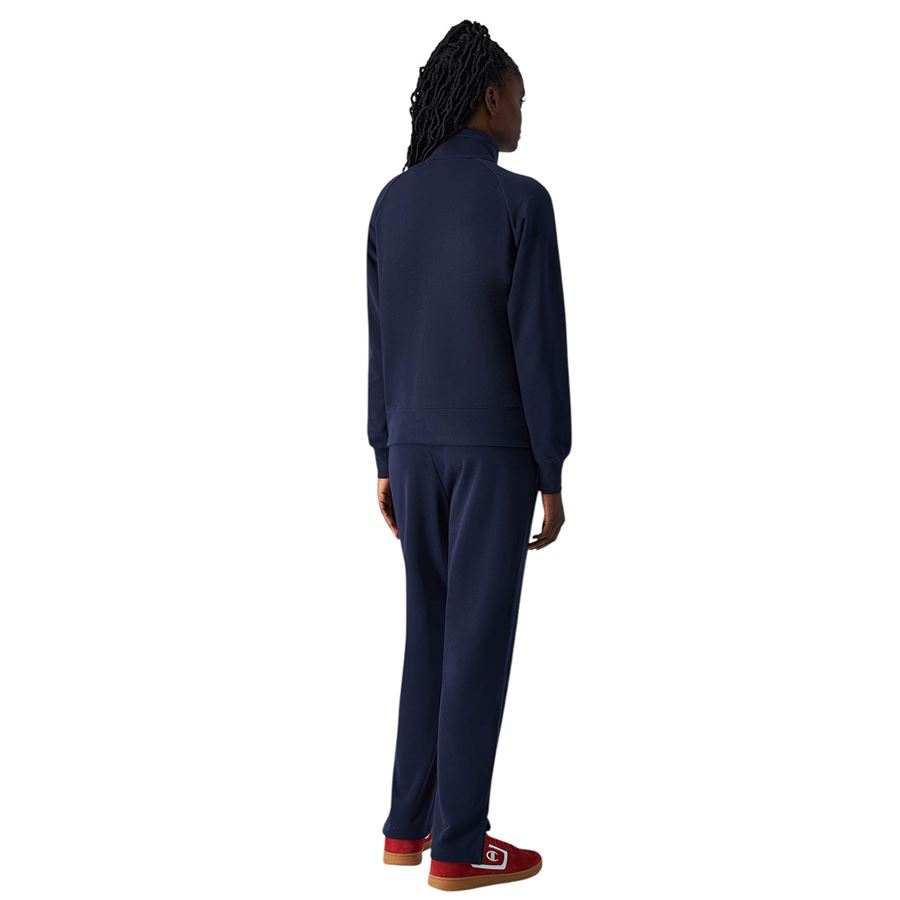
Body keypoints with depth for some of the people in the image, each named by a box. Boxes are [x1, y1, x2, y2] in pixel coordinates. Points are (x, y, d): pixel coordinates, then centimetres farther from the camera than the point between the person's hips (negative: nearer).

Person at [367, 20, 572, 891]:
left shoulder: (392, 203, 5)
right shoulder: (522, 202, -14)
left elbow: (383, 345, 8)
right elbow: (540, 347, -15)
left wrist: (386, 462, 14)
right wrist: (554, 476, -9)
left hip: (418, 446, 6)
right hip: (496, 451, -6)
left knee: (432, 629, 15)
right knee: (480, 640, 0)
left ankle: (410, 822, 19)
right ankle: (458, 846, 7)